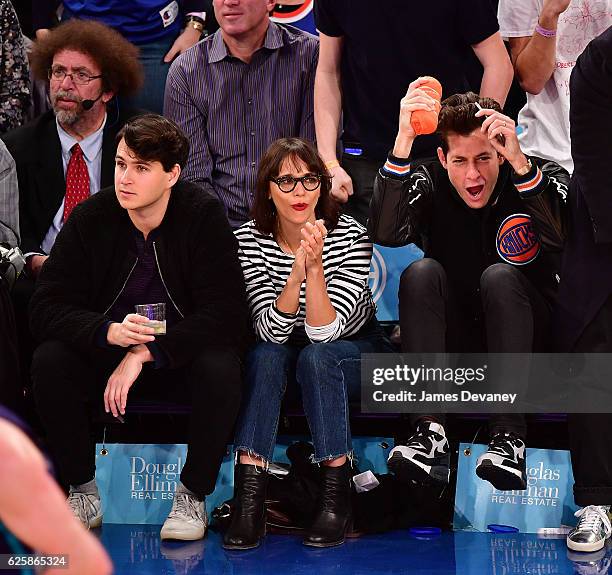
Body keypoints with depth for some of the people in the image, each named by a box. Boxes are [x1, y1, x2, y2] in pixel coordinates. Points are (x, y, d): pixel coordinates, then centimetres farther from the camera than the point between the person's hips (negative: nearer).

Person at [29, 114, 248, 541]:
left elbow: (225, 315, -20)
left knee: (220, 369, -33)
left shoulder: (205, 216, -14)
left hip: (181, 356, -2)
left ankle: (193, 494, -12)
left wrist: (145, 353, -29)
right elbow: (47, 309, -12)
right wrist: (109, 332, -32)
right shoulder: (90, 218, -8)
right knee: (49, 361, -26)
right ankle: (85, 489, -9)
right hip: (105, 353, 2)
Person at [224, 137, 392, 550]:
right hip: (286, 352, 2)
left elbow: (324, 332, -27)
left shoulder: (351, 236, -20)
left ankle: (336, 494, -28)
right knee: (267, 355, -31)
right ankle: (249, 496, -35)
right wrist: (297, 272, -40)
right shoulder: (249, 241, -15)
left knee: (316, 356, -33)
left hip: (356, 351, -2)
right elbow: (272, 332, -25)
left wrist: (315, 265, -40)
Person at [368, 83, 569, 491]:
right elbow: (386, 234, -27)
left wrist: (520, 162, -44)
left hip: (530, 332, -2)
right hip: (456, 337, 2)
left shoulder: (546, 178, -11)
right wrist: (404, 140, -36)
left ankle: (510, 439, -36)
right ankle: (431, 434, -33)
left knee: (499, 277, -30)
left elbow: (564, 240, -32)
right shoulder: (431, 183, -7)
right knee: (421, 272, -25)